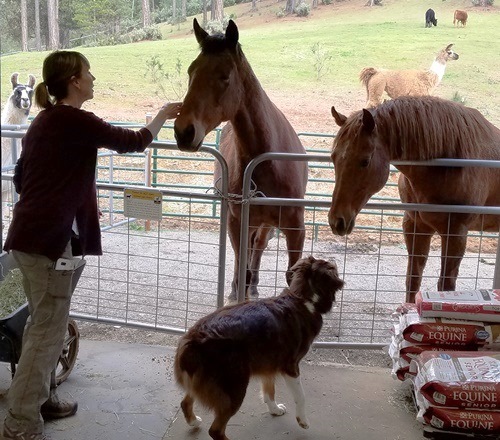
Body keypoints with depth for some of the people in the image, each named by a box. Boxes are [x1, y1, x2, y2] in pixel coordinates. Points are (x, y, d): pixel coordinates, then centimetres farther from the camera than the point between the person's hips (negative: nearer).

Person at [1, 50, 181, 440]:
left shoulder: (44, 121, 16)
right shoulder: (75, 120, -11)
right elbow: (132, 142, -3)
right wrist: (164, 114, 11)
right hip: (51, 239, -10)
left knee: (44, 325, 19)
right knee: (48, 331, -3)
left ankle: (42, 398, 32)